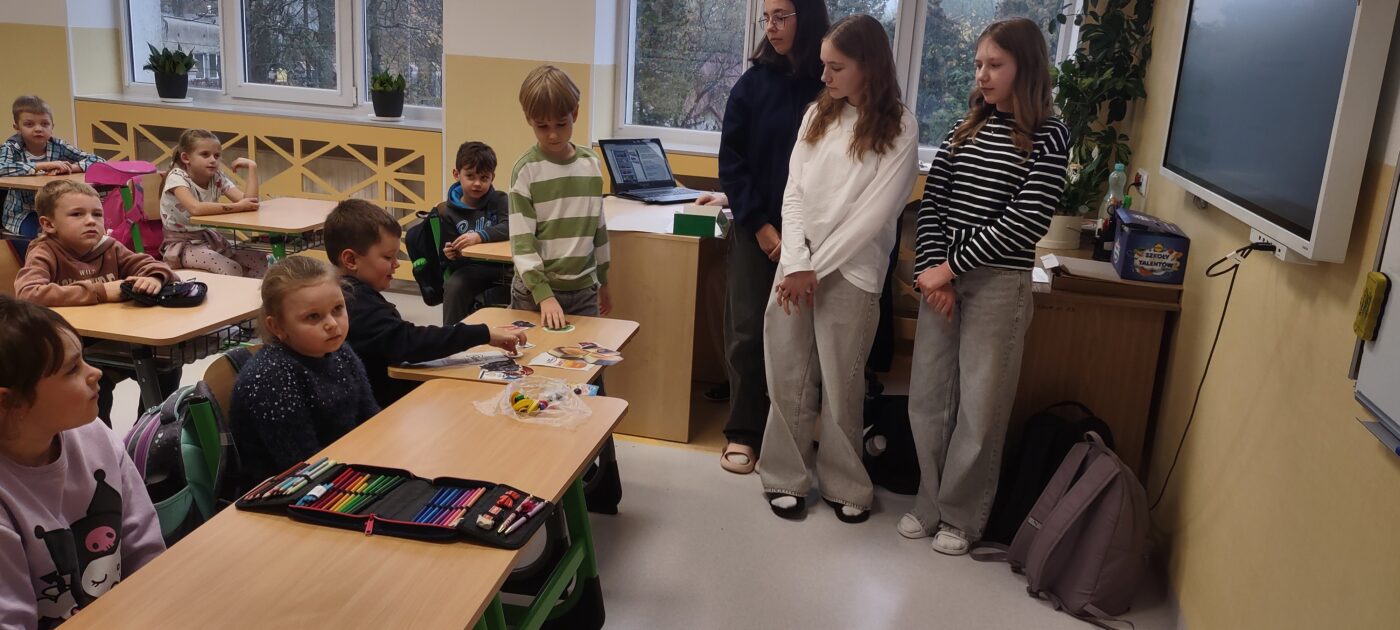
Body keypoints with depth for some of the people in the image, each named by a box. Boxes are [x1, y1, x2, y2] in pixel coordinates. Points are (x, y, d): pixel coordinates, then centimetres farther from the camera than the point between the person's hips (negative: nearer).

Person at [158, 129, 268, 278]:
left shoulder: (217, 178, 2)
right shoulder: (177, 177, -15)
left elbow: (249, 201, -12)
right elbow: (196, 208, -35)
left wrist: (252, 167, -14)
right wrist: (237, 207, -30)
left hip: (210, 239, 6)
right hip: (182, 245, -6)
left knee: (260, 260, -10)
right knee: (231, 268, -29)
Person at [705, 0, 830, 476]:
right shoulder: (755, 82, 1)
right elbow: (731, 159, 1)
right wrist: (759, 222, -8)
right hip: (755, 227, 1)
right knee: (748, 332, 2)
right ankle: (743, 431, 15)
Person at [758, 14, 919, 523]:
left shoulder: (899, 130, -6)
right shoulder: (818, 114, 8)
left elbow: (874, 214, -11)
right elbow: (794, 192, 3)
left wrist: (816, 268, -12)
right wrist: (795, 263, -9)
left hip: (851, 272, -4)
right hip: (795, 264, 4)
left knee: (841, 385, 4)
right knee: (787, 377, 6)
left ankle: (845, 485, 22)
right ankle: (786, 477, 20)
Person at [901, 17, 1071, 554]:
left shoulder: (1048, 136, -4)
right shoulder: (966, 128, 11)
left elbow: (1026, 221, -14)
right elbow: (931, 201, 5)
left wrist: (950, 267, -14)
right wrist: (931, 268, -10)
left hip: (999, 284, -5)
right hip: (942, 275, 5)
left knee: (980, 409, 3)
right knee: (927, 398, 9)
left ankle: (962, 516, 20)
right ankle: (929, 503, 25)